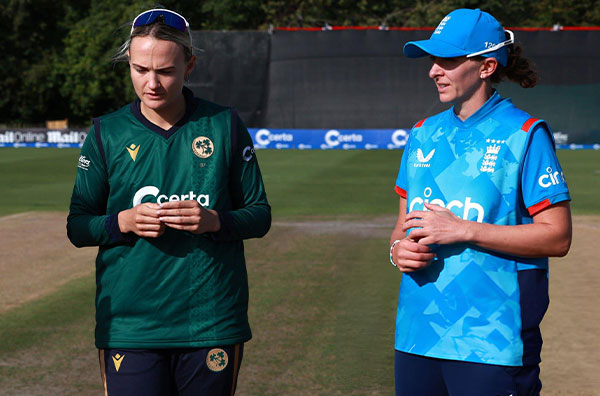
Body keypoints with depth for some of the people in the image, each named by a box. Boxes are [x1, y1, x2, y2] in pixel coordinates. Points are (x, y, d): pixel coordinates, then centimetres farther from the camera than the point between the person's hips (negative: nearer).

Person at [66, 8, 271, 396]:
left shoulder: (225, 125, 3)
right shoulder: (107, 133, 4)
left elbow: (260, 215, 7)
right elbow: (77, 226, 8)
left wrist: (214, 221, -14)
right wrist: (123, 222, -13)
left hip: (212, 321, 0)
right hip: (128, 326, 0)